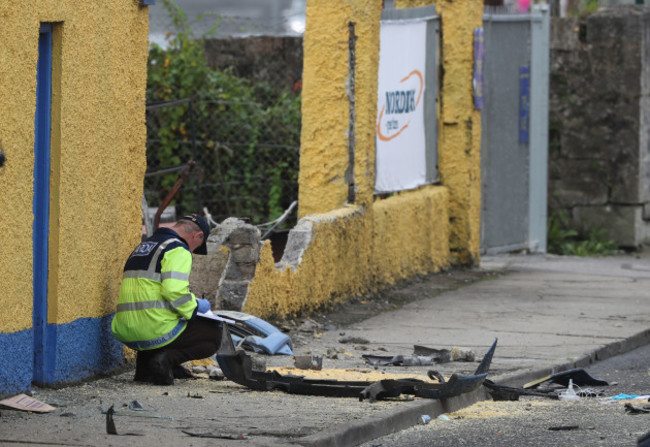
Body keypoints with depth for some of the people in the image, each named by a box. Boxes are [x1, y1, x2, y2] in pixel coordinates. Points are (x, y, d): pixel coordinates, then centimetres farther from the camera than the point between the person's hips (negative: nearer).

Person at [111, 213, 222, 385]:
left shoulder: (143, 247, 21)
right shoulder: (178, 250, -7)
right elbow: (174, 290, -22)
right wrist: (195, 307, -3)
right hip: (156, 331, -8)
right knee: (214, 334, 11)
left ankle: (144, 366, 14)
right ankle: (168, 358, -11)